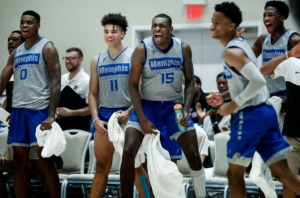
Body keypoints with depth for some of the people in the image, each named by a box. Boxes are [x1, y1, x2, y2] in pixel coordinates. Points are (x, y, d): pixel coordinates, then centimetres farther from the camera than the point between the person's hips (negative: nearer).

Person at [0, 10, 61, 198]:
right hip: (18, 109, 6)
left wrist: (51, 115, -18)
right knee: (20, 160, 5)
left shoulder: (47, 47, -2)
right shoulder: (16, 52, 17)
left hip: (39, 108, -6)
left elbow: (56, 82, -9)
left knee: (45, 159, -6)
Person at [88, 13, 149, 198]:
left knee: (135, 166, -1)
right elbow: (93, 93, 11)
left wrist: (129, 112, -16)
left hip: (127, 115, -4)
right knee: (102, 168, 8)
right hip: (104, 116, 4)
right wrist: (96, 119, -1)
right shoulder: (97, 60, 10)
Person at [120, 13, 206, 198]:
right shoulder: (142, 49, -15)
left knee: (194, 155, -2)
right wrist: (142, 118, -18)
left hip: (174, 106, 2)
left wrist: (186, 109, -13)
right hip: (147, 104, -2)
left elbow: (190, 81, 2)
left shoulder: (184, 49, -8)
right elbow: (133, 85, -11)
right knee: (128, 152, -16)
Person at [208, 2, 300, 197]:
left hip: (250, 115, -9)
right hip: (265, 111, 9)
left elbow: (258, 81, -25)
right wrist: (223, 96, 19)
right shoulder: (241, 44, 15)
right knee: (282, 172, 8)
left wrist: (234, 105, -17)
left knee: (235, 175, 3)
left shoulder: (231, 52, -15)